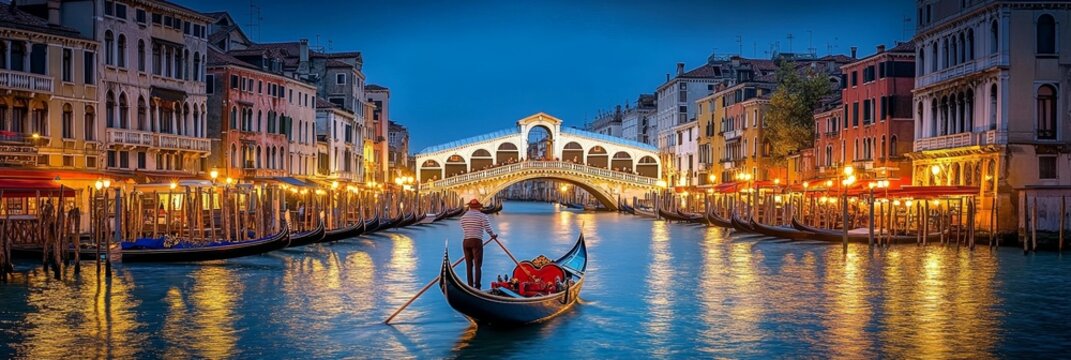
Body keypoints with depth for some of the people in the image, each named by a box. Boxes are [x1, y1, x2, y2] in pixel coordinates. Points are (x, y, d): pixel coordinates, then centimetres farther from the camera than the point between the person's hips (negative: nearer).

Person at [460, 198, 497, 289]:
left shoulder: (463, 217, 9)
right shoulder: (482, 216, -4)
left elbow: (463, 229, 10)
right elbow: (488, 229, -7)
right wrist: (493, 235, 12)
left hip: (466, 241, 4)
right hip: (477, 241, -4)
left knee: (468, 264, 10)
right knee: (477, 264, -2)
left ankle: (470, 286, 12)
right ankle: (477, 286, -7)